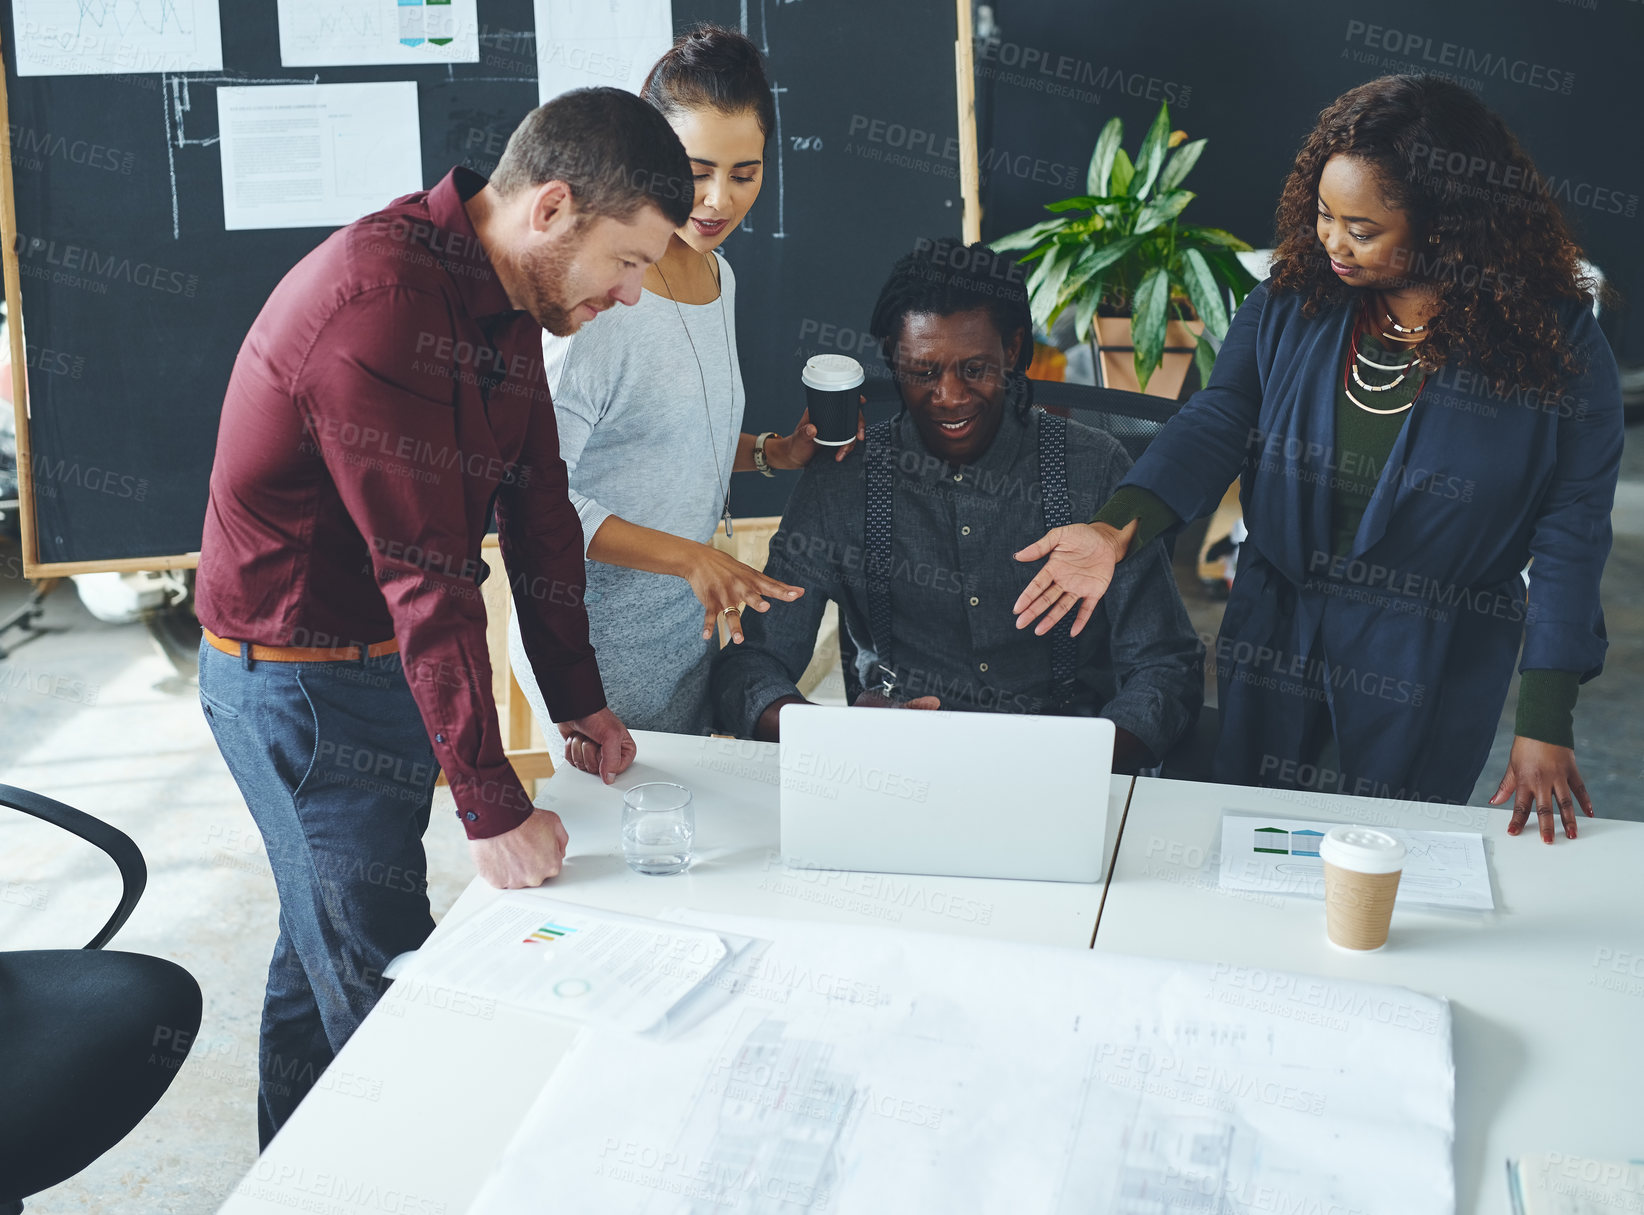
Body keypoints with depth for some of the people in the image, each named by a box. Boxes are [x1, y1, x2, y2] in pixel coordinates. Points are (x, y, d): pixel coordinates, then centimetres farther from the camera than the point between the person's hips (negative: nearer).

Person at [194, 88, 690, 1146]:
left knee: (324, 948, 22)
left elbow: (536, 501, 6)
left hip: (388, 662, 10)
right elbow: (427, 572, -31)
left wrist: (578, 697, 8)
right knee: (383, 984, -1)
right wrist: (493, 807, -28)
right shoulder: (379, 302, -29)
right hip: (301, 679, -9)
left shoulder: (506, 296, 1)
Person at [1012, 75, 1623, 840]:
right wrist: (1118, 527, -30)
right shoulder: (1293, 300, -8)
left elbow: (1571, 536, -12)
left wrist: (1545, 723, -13)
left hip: (1429, 672, -3)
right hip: (1274, 634, 3)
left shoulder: (1557, 349, -16)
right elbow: (1219, 422, -11)